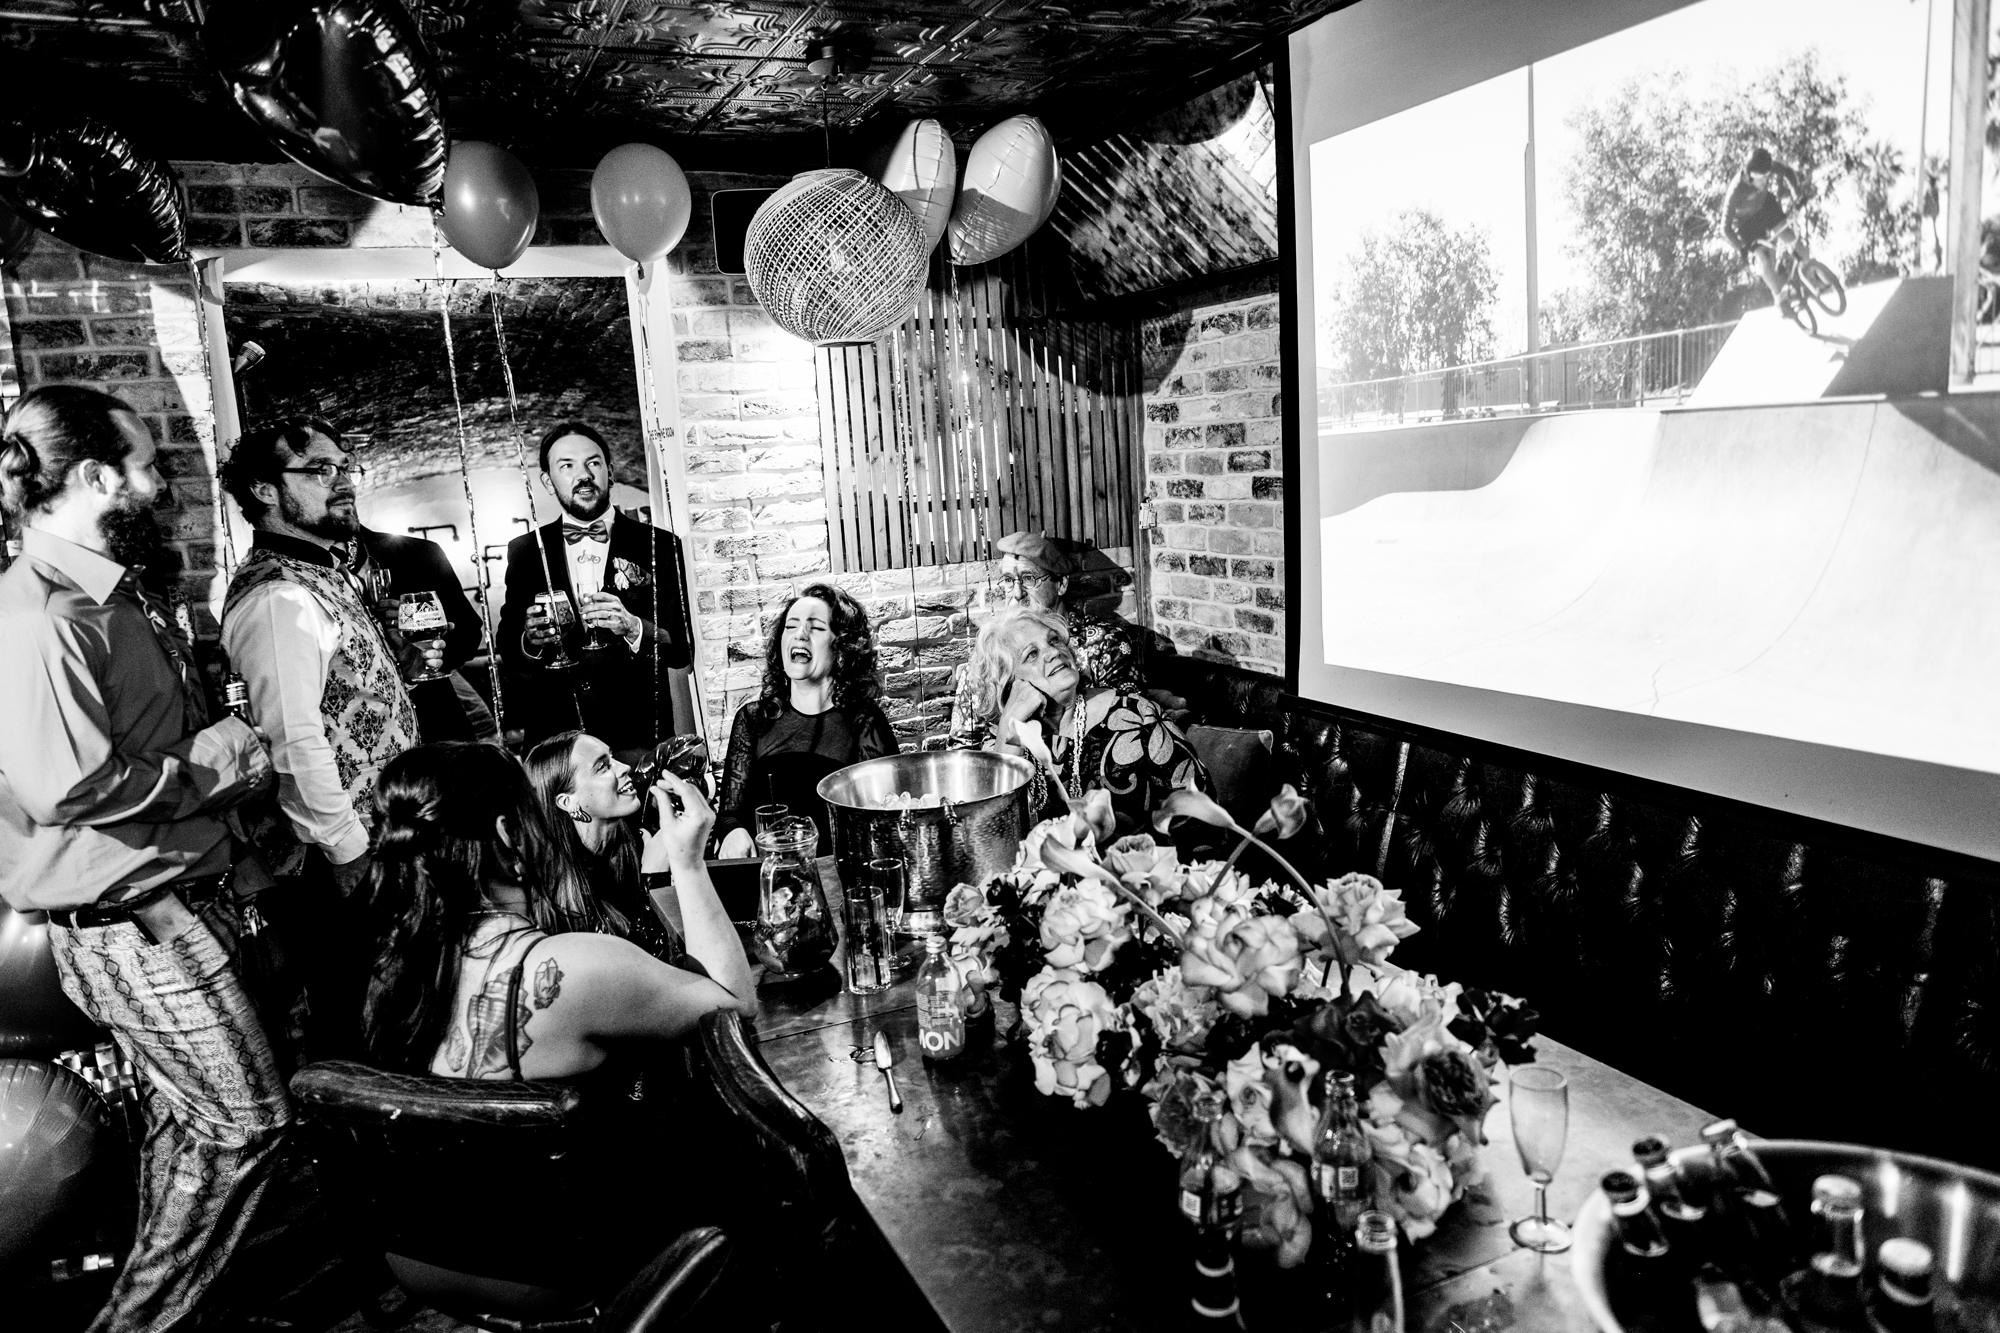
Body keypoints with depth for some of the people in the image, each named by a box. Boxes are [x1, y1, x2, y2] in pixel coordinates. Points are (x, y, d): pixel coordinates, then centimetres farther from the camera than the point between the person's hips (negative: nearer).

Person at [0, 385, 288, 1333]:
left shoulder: (120, 599, 11)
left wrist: (225, 748, 4)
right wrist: (211, 766, -17)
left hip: (185, 894, 10)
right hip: (130, 924, -10)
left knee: (186, 1116, 21)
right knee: (246, 1118, 0)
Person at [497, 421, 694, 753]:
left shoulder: (658, 545, 1)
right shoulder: (525, 551, 7)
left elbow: (683, 650, -2)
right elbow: (507, 653, 9)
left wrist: (632, 627, -19)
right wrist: (531, 641, -12)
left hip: (639, 735, -1)